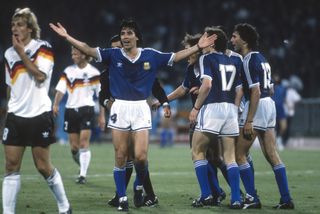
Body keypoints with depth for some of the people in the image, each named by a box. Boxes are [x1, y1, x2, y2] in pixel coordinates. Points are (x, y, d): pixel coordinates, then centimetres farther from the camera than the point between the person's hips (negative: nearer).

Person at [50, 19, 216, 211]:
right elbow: (88, 49, -5)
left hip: (141, 108, 0)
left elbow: (176, 56, 7)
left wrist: (198, 47, 2)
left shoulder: (151, 55, 2)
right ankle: (122, 199, 12)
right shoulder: (113, 54, 0)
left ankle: (139, 187, 20)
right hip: (120, 108, 0)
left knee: (141, 156, -9)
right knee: (120, 157, 2)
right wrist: (67, 37, -13)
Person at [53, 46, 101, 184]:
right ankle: (83, 167, 30)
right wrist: (56, 104, -20)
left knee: (84, 143, -13)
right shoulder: (68, 71, 7)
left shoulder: (93, 72, -1)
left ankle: (83, 175, -10)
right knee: (74, 146, 5)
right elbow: (60, 90, -2)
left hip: (87, 109, -3)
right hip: (71, 110, 3)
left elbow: (100, 95, 2)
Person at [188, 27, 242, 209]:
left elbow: (207, 85, -14)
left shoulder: (207, 58, -1)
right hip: (231, 109, 6)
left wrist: (196, 108, -8)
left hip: (212, 107, -6)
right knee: (230, 157, 6)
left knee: (198, 152, 6)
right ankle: (236, 199, -3)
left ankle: (206, 195, -2)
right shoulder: (233, 62, 17)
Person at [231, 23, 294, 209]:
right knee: (272, 155, 8)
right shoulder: (261, 58, 16)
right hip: (270, 104, 9)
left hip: (258, 105, -9)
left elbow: (256, 92, -20)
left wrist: (249, 121, -21)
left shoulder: (249, 61, -13)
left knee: (240, 154, -2)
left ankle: (252, 198, -5)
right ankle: (286, 199, 5)